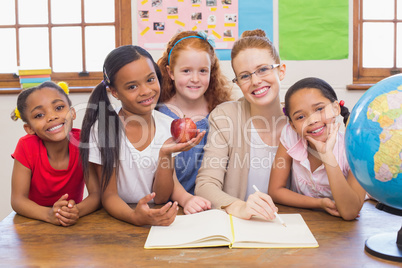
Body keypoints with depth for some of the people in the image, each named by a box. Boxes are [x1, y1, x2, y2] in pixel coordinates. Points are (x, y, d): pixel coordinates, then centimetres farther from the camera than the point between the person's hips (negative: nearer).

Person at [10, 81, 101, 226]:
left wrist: (77, 211, -34)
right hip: (36, 223, 0)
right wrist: (49, 214, -32)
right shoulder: (26, 146, -13)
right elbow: (18, 199, -14)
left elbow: (96, 194, -14)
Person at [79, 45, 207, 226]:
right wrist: (135, 217, -29)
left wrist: (165, 154, -18)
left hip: (157, 219, 2)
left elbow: (161, 198, -2)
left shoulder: (168, 127, -2)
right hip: (117, 219, -2)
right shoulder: (102, 129, -10)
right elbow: (109, 194, -10)